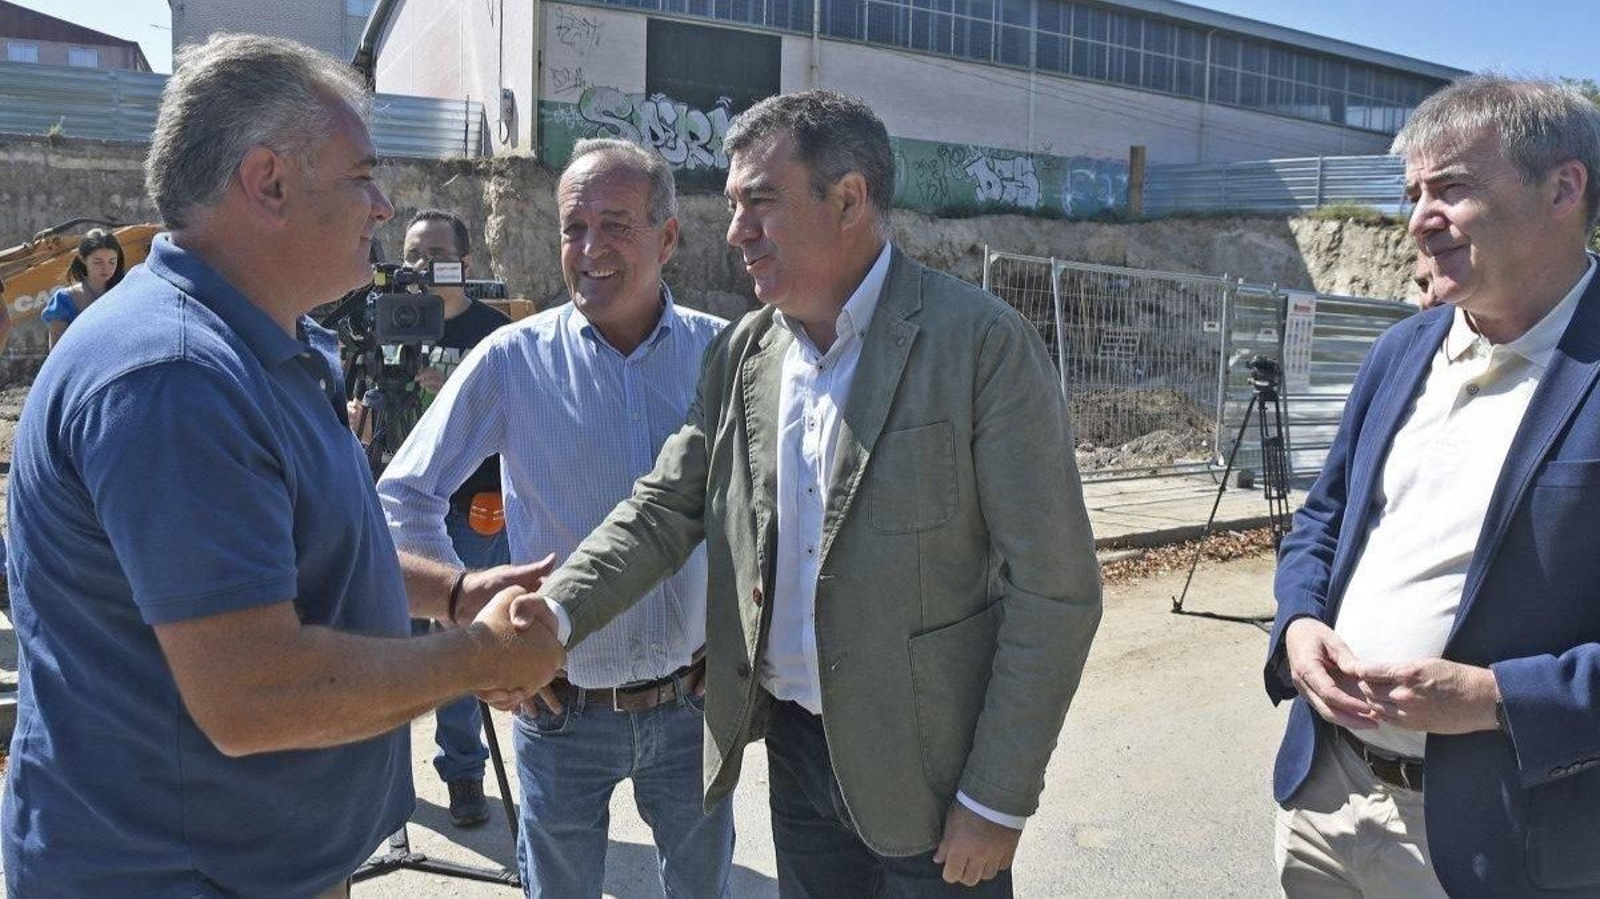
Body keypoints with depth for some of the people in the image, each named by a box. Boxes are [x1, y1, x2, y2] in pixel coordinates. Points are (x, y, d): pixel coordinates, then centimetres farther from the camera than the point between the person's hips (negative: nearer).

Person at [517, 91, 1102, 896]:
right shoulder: (742, 353, 3)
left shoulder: (984, 344, -15)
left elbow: (1053, 589, -15)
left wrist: (997, 802, -13)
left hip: (928, 765, -4)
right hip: (794, 744, 5)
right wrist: (553, 617, -12)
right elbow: (666, 509, 5)